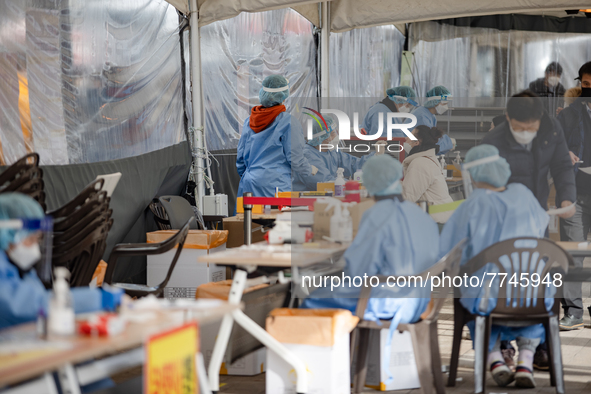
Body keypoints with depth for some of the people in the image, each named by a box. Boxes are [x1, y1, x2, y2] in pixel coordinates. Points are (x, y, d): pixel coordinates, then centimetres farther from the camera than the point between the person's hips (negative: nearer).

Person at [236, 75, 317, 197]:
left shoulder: (249, 121, 10)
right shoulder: (288, 122, -8)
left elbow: (240, 158, 16)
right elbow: (295, 160, -7)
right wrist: (310, 170, 12)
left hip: (249, 183, 6)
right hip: (274, 186, -6)